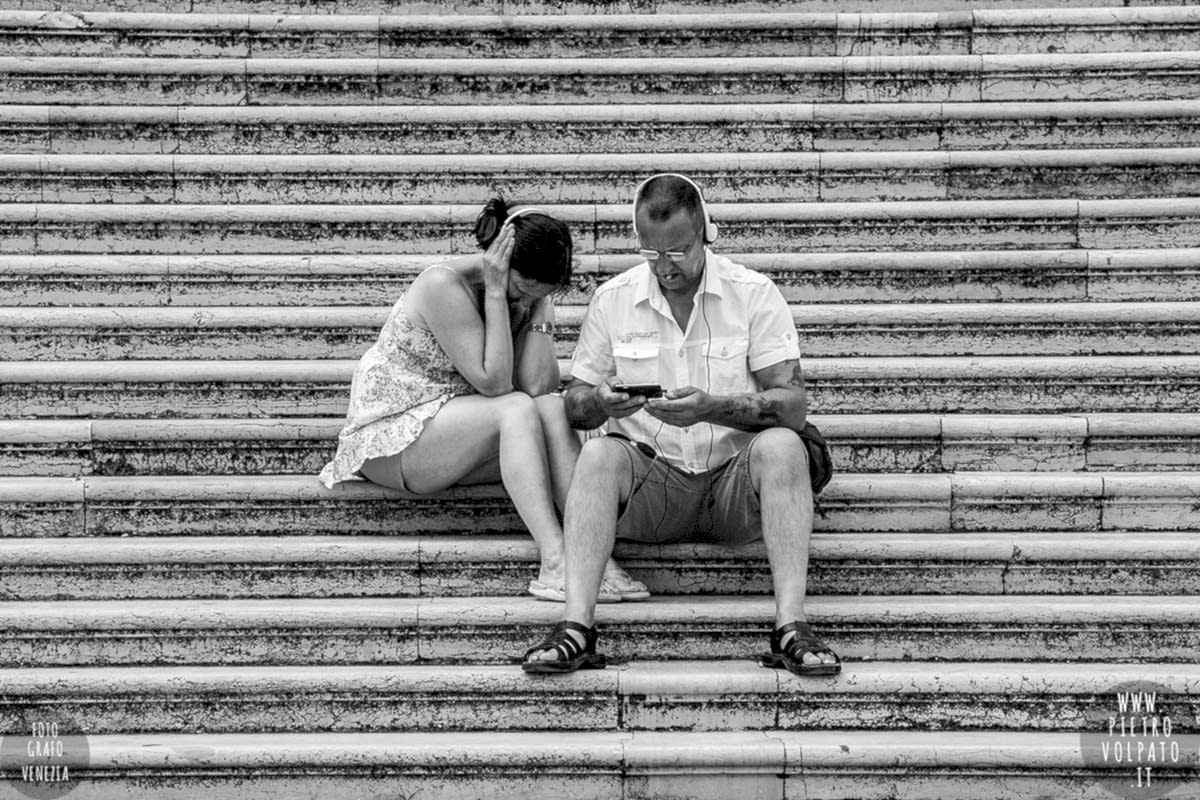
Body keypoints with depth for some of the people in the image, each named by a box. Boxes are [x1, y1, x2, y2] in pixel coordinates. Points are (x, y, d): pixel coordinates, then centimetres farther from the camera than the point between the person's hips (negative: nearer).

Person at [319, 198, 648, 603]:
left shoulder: (525, 294, -1)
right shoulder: (444, 285, -22)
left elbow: (537, 384, -14)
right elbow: (493, 383, -27)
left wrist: (541, 305, -17)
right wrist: (495, 294, -27)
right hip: (389, 436, -7)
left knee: (553, 408, -19)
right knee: (517, 411, -29)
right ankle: (554, 562, -37)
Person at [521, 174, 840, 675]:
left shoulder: (754, 294, 0)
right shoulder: (612, 299, 7)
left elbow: (791, 405, -9)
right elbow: (575, 406, 9)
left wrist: (711, 407, -26)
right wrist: (601, 402, -17)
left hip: (735, 482, -1)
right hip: (650, 480, 1)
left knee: (781, 446, -32)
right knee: (599, 454, -29)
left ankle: (791, 626, -38)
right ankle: (576, 628, -38)